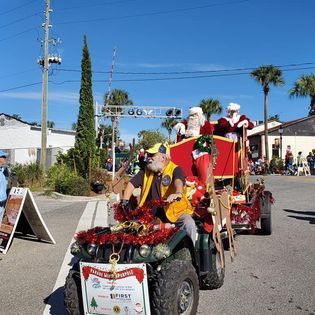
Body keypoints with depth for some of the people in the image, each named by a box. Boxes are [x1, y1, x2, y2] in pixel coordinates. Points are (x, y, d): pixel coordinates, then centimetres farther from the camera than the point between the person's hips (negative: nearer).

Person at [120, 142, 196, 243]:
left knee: (189, 224, -28)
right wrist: (125, 201, -12)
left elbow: (178, 181, -31)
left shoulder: (175, 170, -10)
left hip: (174, 211, -4)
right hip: (151, 214, 4)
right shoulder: (146, 171, 7)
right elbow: (132, 183, 4)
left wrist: (178, 193, -54)